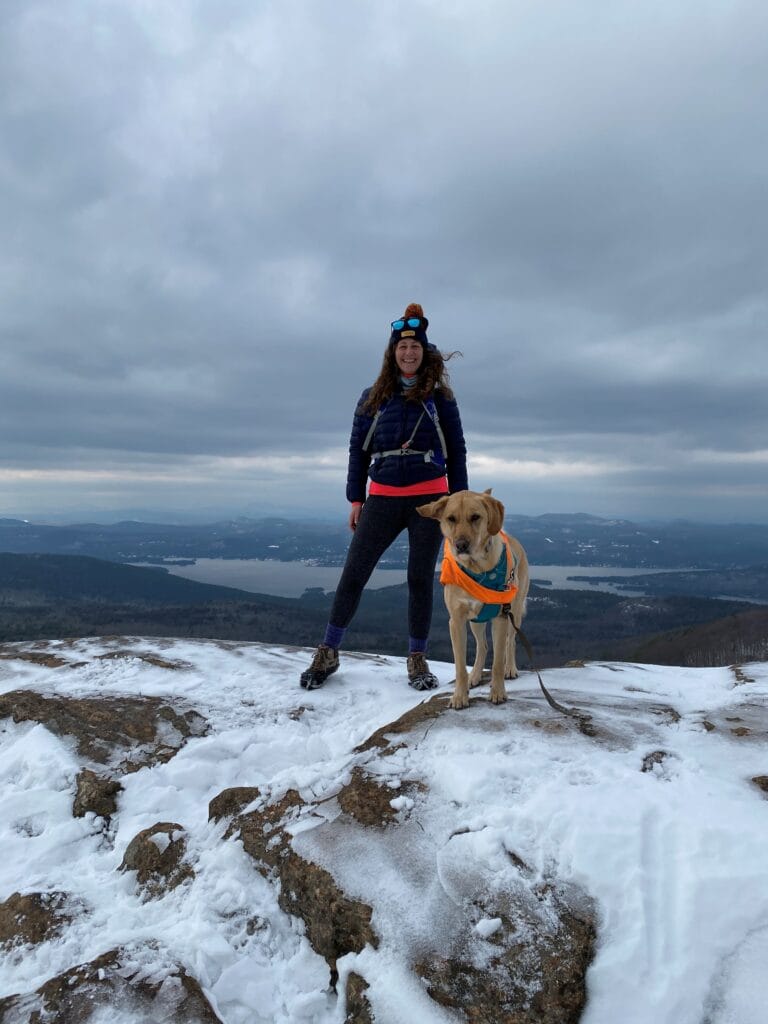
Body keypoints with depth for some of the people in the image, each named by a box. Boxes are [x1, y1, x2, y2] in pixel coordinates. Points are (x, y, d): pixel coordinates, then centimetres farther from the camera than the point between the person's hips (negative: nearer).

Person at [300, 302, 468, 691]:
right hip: (382, 498, 1)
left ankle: (417, 659, 18)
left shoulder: (439, 396, 5)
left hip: (430, 499, -1)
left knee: (420, 579, 5)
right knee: (353, 574, -1)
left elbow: (456, 452, 7)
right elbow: (358, 451, 10)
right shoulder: (372, 397, 8)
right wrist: (356, 499, 4)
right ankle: (328, 653, 12)